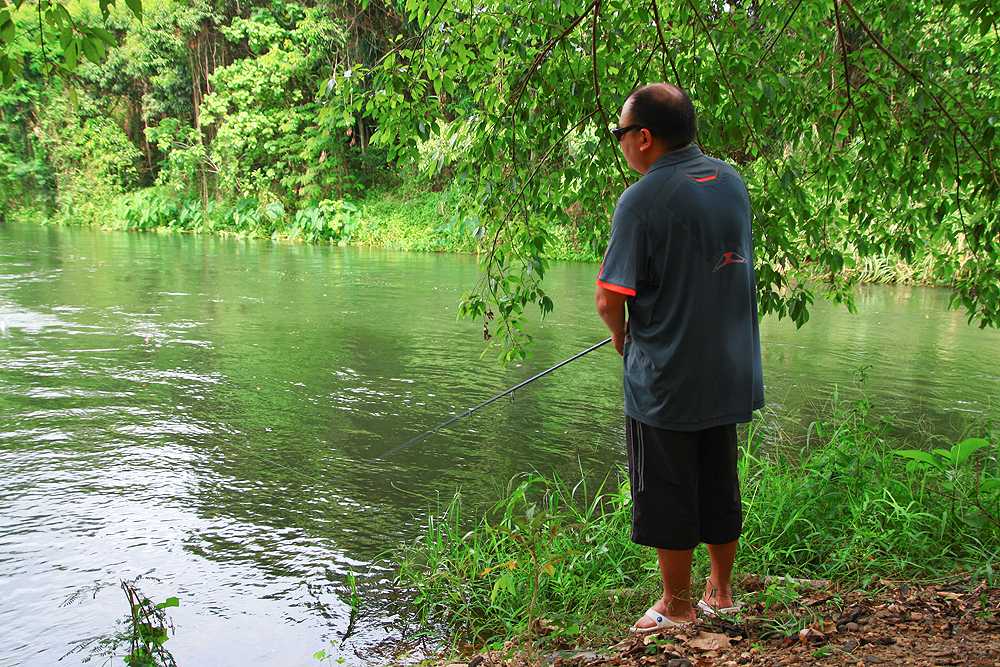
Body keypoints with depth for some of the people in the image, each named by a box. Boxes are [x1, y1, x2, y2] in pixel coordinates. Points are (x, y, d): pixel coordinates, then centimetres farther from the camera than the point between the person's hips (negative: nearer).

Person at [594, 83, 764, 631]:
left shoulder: (642, 199, -18)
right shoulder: (731, 181, 4)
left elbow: (610, 300, -19)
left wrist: (621, 334, 4)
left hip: (665, 380, -7)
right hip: (731, 371, 7)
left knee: (666, 497, 8)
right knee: (719, 486, 19)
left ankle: (677, 608, 21)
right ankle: (720, 592, 32)